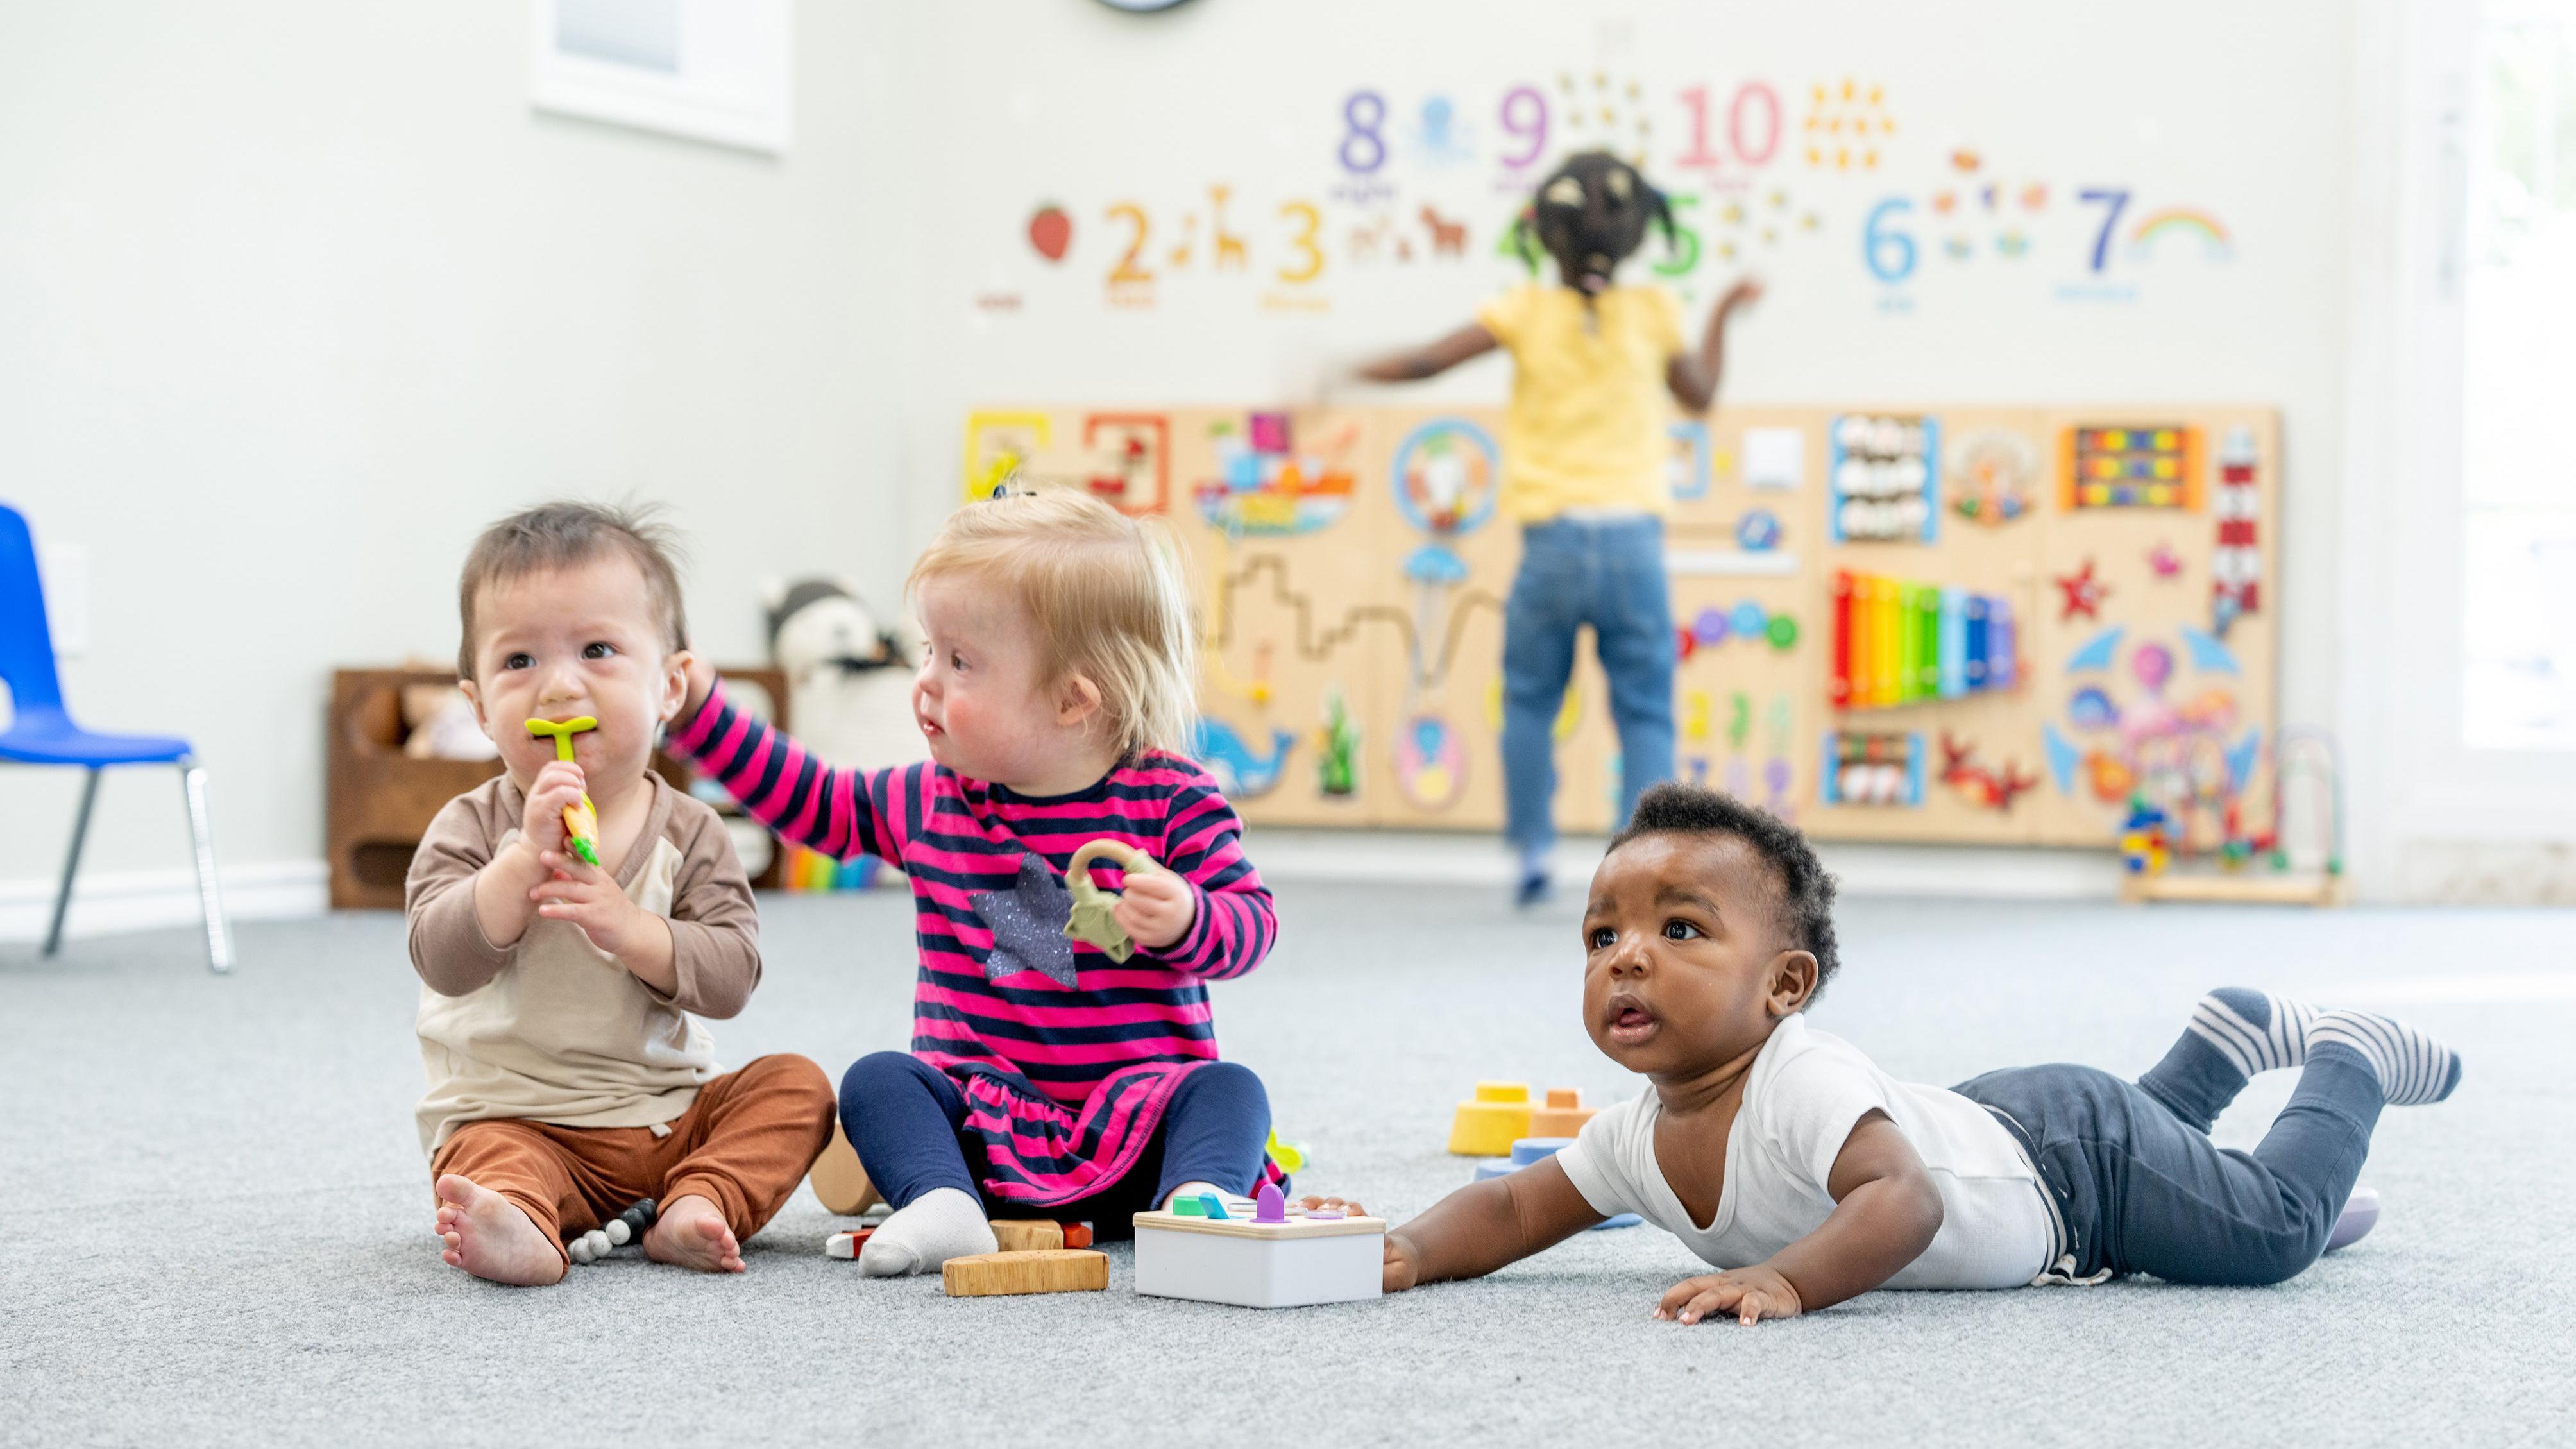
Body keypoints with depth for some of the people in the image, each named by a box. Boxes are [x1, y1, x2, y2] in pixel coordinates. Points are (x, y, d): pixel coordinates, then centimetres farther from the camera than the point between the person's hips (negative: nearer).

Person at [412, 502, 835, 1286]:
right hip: (520, 1119, -3)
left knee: (796, 1086, -13)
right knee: (487, 1158, -32)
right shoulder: (473, 828, -3)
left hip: (669, 1114, 3)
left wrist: (630, 930, -25)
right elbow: (443, 957, -18)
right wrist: (528, 855, -30)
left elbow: (732, 974, -8)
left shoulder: (687, 832, 1)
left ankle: (698, 1207, -32)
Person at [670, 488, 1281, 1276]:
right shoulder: (931, 801, 7)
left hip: (1138, 1117, -3)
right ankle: (944, 1207, -43)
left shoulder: (1170, 800, -7)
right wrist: (702, 710, 14)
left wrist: (1186, 922, -33)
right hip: (983, 1126, 3)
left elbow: (1250, 920, -10)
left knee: (1228, 1089, -27)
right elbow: (810, 801, 19)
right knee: (877, 1079, -20)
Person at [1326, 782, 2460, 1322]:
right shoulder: (1637, 1139, -18)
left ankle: (2344, 1068, 28)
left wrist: (1785, 1281, -68)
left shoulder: (1804, 1085, -42)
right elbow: (1516, 1208, -12)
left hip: (2080, 1154, -8)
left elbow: (1904, 1201, -55)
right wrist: (1413, 1251, -33)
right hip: (1991, 1120, 8)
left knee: (2276, 1227, 3)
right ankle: (2228, 1039, 54)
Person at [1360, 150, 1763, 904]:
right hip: (1633, 537, 0)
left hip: (1552, 538, 0)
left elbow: (1426, 361, -4)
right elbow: (1700, 394, 16)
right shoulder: (1653, 314, 2)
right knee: (1645, 712, 5)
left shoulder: (1527, 312, -1)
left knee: (1529, 699, 16)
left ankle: (1531, 848, 11)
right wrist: (1723, 316, 30)